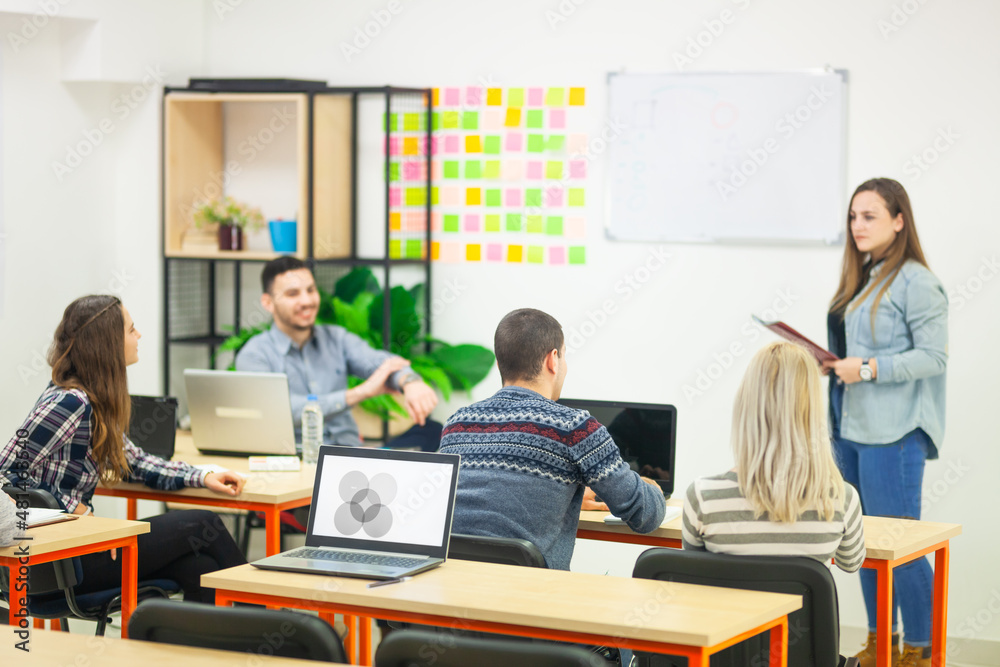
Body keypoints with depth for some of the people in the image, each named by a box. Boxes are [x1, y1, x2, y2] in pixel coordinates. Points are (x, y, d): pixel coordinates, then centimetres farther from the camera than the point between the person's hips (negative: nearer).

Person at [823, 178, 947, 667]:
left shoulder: (915, 282, -11)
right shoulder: (861, 279, 16)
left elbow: (934, 356, -15)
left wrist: (870, 368, -21)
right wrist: (835, 365, 7)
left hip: (893, 432, -9)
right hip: (851, 426, 9)